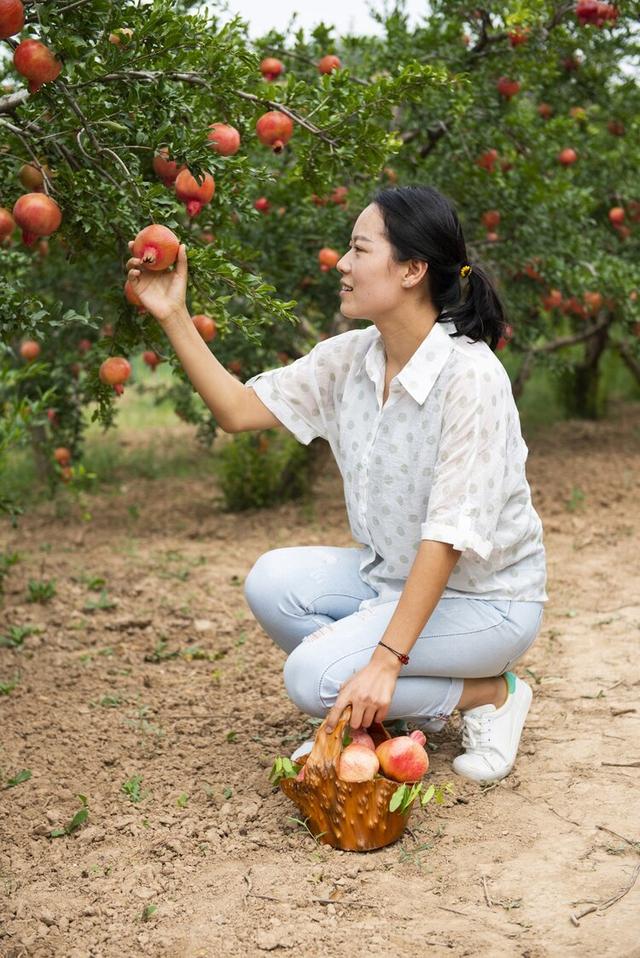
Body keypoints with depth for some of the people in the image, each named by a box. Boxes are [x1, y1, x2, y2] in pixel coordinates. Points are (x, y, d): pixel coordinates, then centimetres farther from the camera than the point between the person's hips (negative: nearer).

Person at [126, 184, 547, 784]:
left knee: (315, 677, -22)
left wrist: (386, 659, -29)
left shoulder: (470, 375, -24)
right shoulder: (349, 359, -2)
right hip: (392, 576, 7)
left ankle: (492, 694, -1)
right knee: (272, 582, -15)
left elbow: (450, 534, -27)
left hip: (485, 597, -7)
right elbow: (240, 410, 0)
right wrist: (174, 317, -8)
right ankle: (373, 712, 5)